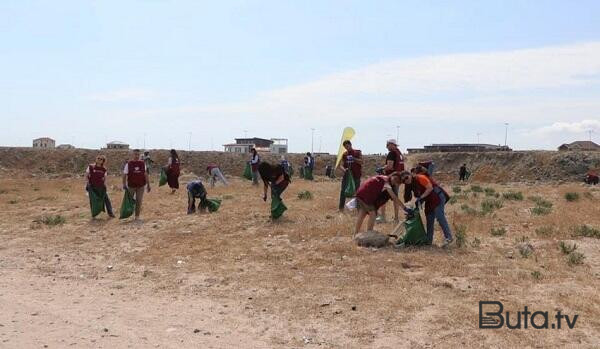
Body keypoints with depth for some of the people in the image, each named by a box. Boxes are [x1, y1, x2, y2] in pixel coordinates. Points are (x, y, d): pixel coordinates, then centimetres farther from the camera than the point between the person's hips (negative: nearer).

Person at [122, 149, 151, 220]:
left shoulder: (142, 163, 4)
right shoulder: (128, 164, -4)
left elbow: (145, 174, 8)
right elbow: (124, 175, -3)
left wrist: (148, 185, 7)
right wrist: (124, 185, -12)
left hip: (141, 186, 2)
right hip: (131, 186, -2)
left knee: (139, 202, 3)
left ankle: (137, 216, 11)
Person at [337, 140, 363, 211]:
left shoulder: (358, 152, 2)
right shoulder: (344, 154, 9)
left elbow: (361, 162, -7)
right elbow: (341, 165, 5)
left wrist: (354, 159, -23)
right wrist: (344, 169, -17)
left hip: (356, 175, -2)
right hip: (346, 175, 2)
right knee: (343, 191, -1)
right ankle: (341, 207, 4)